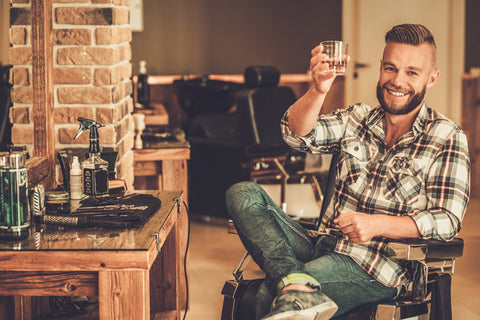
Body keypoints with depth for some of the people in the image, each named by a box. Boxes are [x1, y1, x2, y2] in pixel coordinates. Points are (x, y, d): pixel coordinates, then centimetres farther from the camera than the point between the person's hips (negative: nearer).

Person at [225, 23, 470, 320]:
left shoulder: (448, 138, 0)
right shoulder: (357, 118, 14)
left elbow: (448, 220, -9)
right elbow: (297, 134, -3)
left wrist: (377, 224, -22)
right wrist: (319, 90, -23)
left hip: (374, 272, -7)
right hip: (324, 247, 7)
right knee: (243, 193, -19)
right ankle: (298, 284, -37)